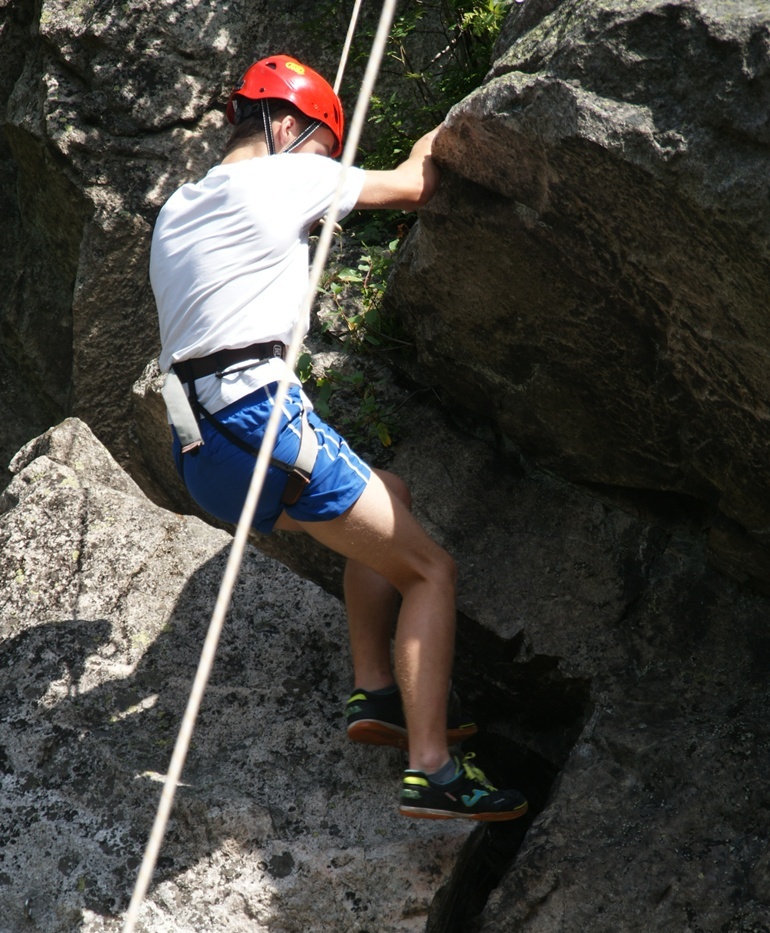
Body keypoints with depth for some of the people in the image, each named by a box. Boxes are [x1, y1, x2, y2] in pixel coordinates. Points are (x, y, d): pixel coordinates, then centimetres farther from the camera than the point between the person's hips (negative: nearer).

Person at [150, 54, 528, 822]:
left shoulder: (174, 212, 22)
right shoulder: (281, 177, -1)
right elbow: (411, 187, 12)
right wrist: (433, 144, 33)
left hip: (197, 448, 9)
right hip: (260, 418, -9)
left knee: (389, 499, 27)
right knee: (430, 570, 1)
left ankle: (374, 692, 18)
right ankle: (432, 770, -9)